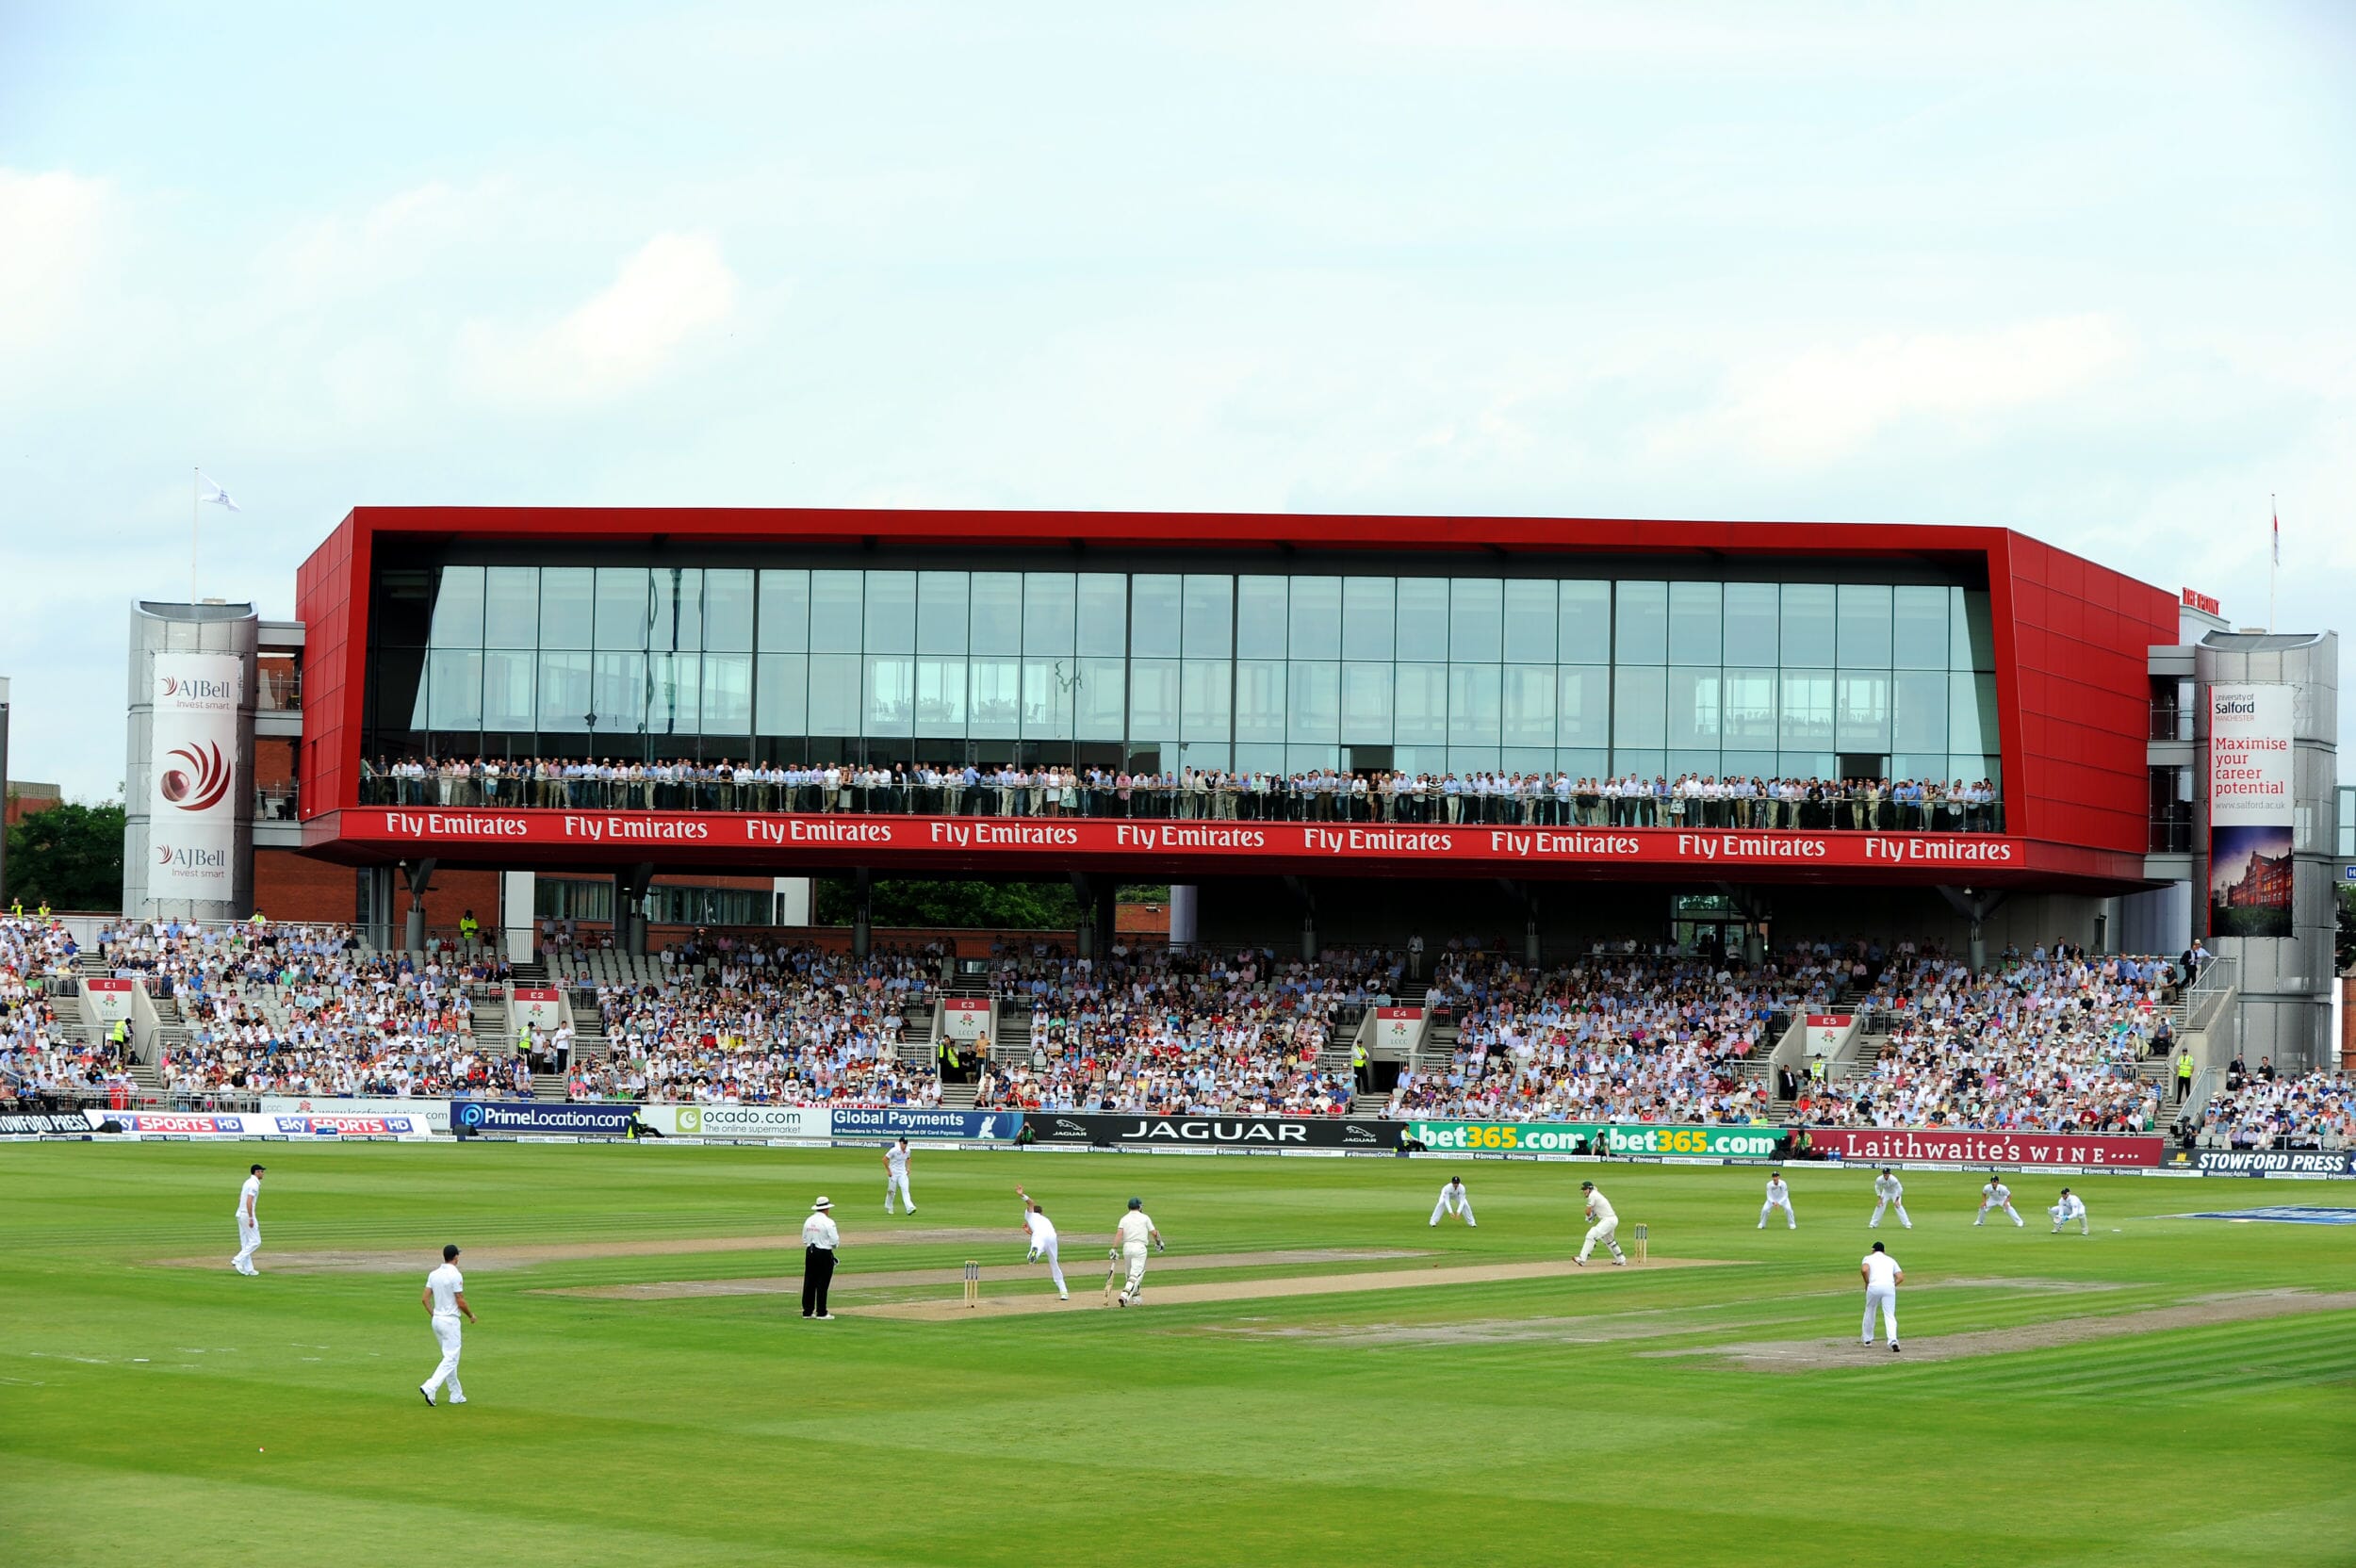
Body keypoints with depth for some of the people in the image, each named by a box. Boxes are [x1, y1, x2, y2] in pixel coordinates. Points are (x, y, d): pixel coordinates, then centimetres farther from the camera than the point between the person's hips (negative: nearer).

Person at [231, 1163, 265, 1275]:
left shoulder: (248, 1182, 15)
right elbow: (249, 1202, -24)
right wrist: (251, 1218, -24)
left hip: (240, 1214, 10)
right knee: (255, 1241, -5)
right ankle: (238, 1260, -11)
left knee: (246, 1243, 10)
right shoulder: (254, 1184, -14)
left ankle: (248, 1268, 11)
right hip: (247, 1215, -10)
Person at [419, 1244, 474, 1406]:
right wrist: (471, 1315, 1)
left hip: (436, 1320, 8)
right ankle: (429, 1388, -20)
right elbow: (460, 1302, -16)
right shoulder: (455, 1276, -16)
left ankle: (456, 1395, 19)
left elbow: (425, 1299, 5)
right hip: (450, 1321, -8)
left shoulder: (434, 1275, 5)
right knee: (451, 1359, -5)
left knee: (449, 1358, 16)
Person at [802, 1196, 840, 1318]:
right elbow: (834, 1241, -14)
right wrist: (837, 1237, 7)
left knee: (809, 1282, 9)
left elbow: (804, 1240, 12)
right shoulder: (828, 1222, -14)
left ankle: (807, 1311, 13)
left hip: (810, 1253, 6)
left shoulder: (808, 1221, 6)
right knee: (822, 1284, -2)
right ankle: (821, 1313, 0)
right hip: (824, 1254, -6)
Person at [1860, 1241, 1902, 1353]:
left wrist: (1867, 1283, 8)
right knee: (1890, 1315, -1)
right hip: (1889, 1287, 1)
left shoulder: (1868, 1258, 17)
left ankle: (1867, 1340, 30)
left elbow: (1864, 1269, -6)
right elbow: (1901, 1277, 12)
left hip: (1874, 1286, -1)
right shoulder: (1891, 1260, 25)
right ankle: (1893, 1340, -23)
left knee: (1869, 1312, 21)